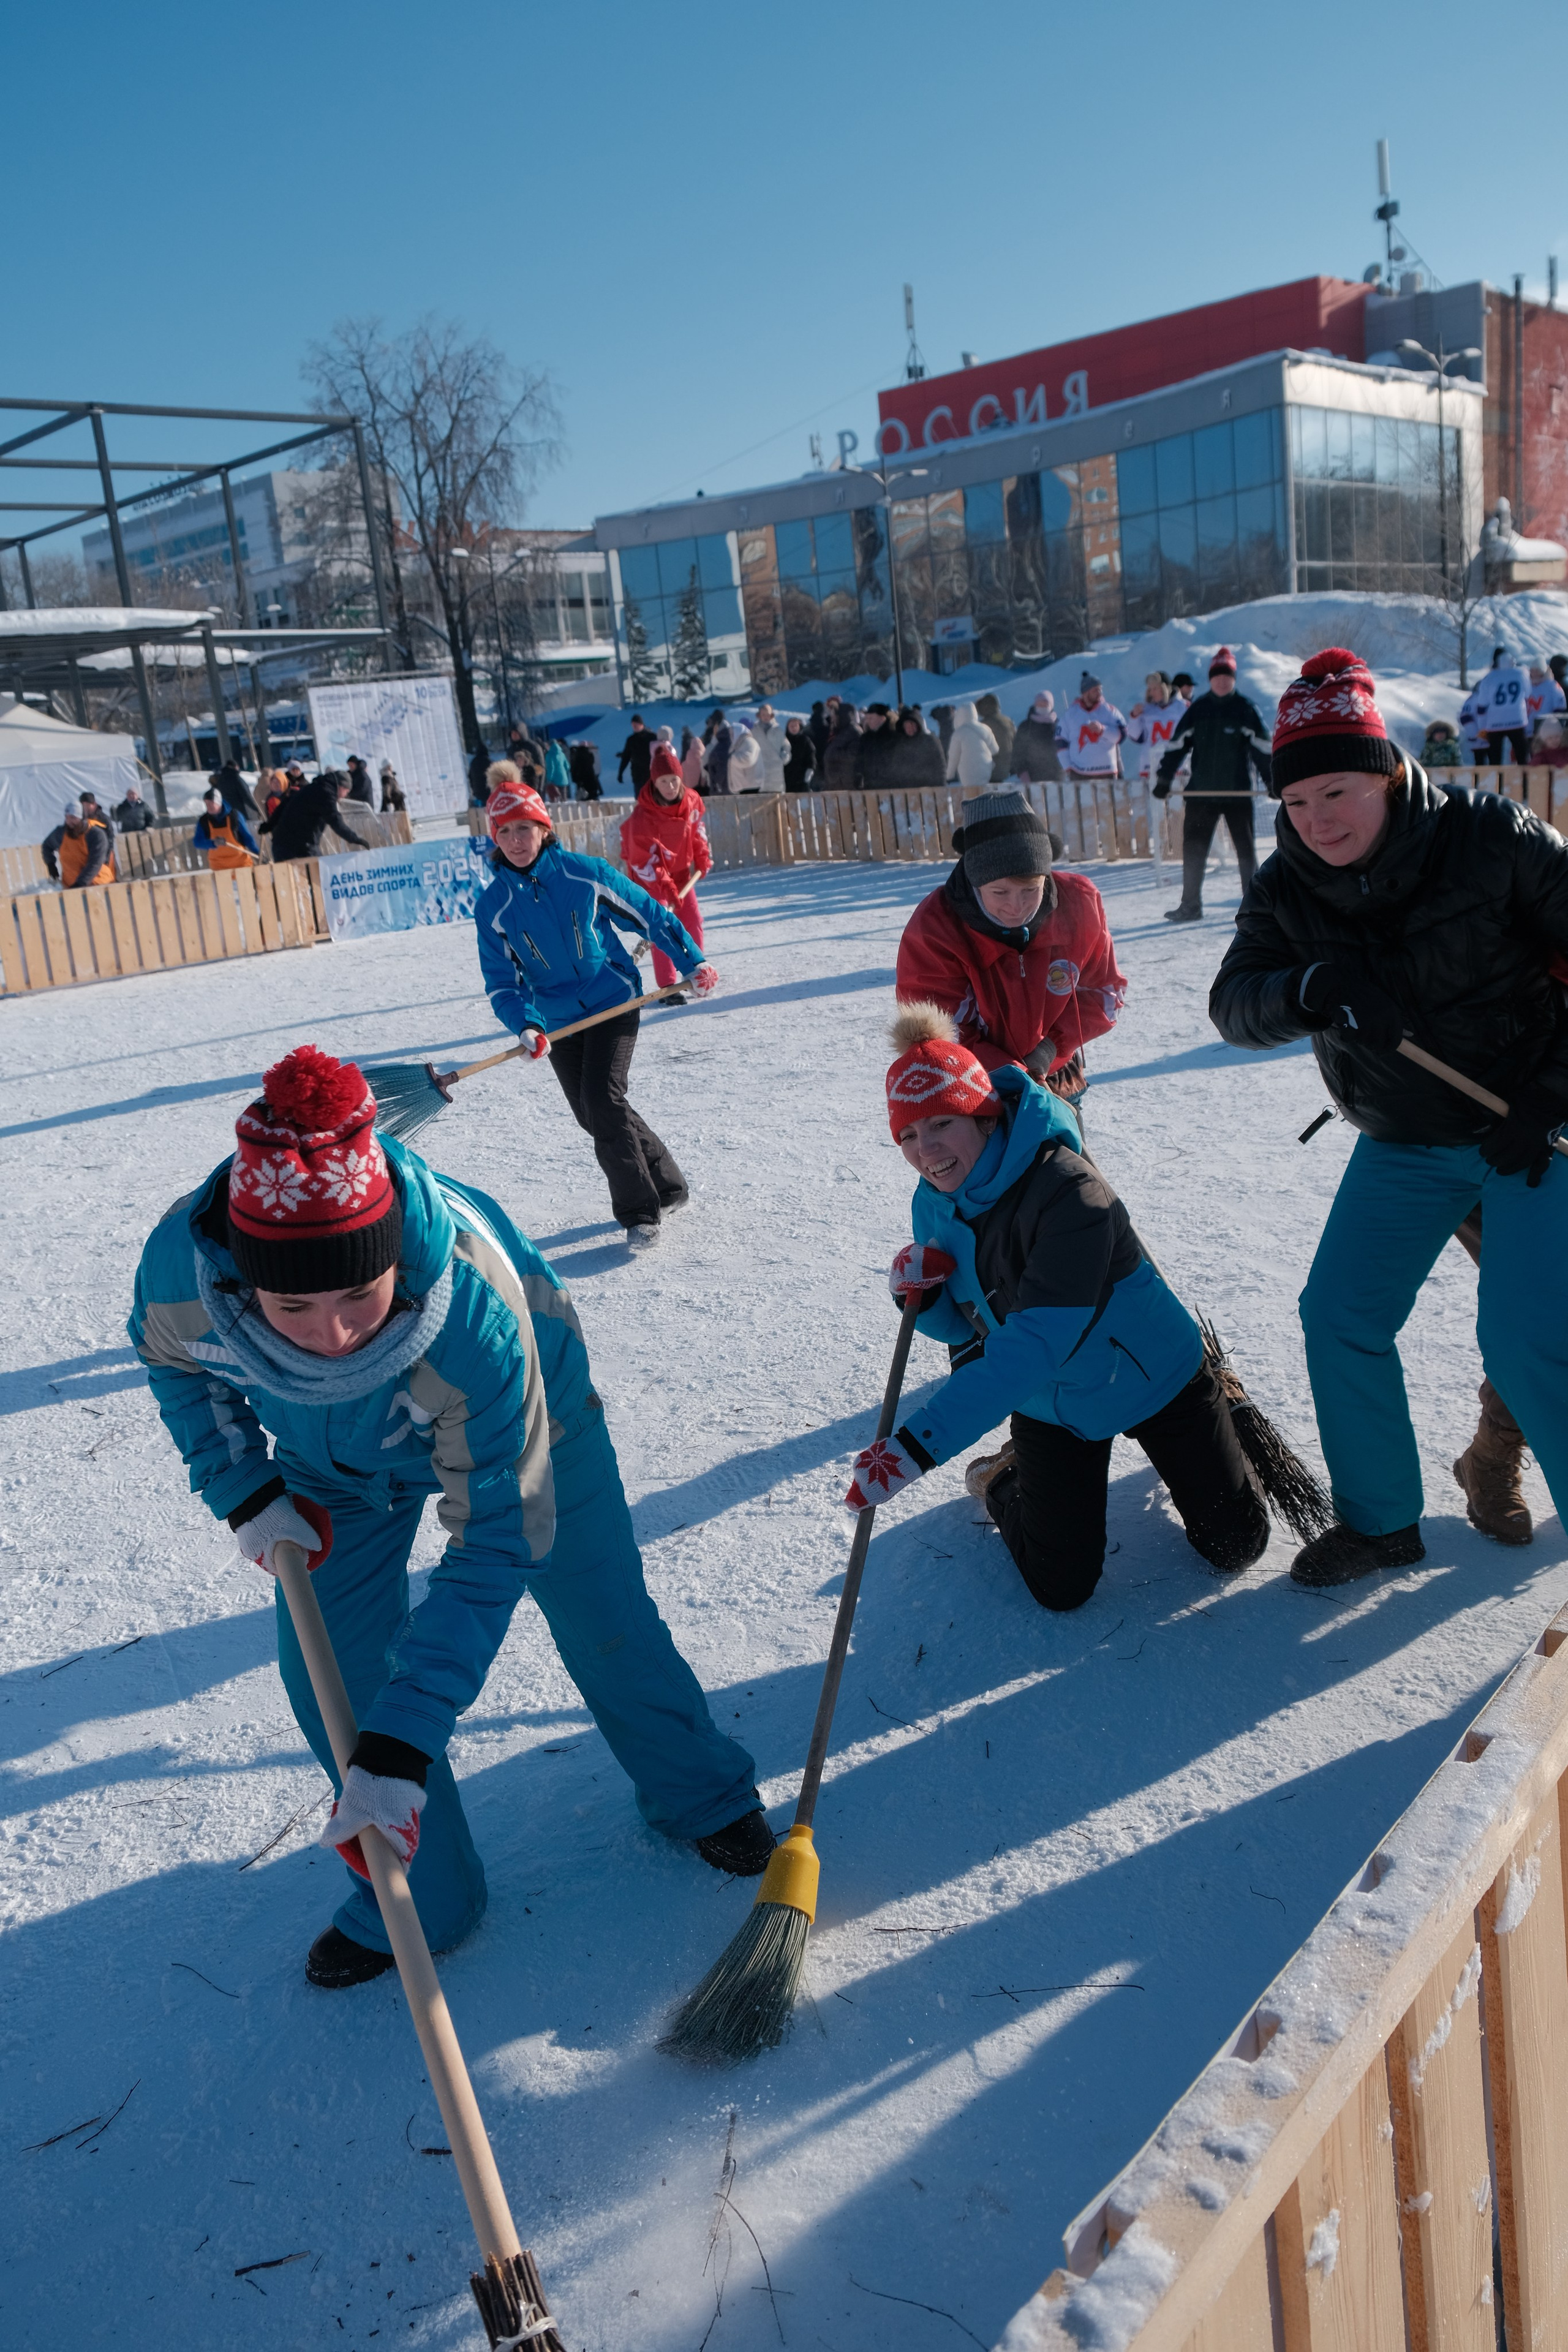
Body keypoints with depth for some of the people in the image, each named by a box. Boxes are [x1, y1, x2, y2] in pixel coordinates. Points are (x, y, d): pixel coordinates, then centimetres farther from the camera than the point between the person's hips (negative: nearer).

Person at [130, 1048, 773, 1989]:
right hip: (337, 1466, 3)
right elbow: (178, 1361, -7)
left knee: (605, 1625, 9)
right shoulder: (180, 1267, -37)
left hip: (522, 1412, -3)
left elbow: (492, 1552, -38)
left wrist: (400, 1748, -41)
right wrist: (245, 1492, -16)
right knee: (333, 1677, 1)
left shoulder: (477, 1316, -47)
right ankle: (418, 1900, 24)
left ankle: (700, 1794, 38)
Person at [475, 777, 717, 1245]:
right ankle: (664, 1181, 27)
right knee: (591, 1115, 7)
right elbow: (501, 983, -4)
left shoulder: (584, 873, -9)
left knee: (602, 1100, -18)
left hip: (613, 1002, -4)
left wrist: (691, 962, 3)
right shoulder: (493, 906, -5)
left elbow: (649, 915, 2)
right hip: (558, 1022, 4)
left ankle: (638, 1210, -6)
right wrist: (525, 1027, -22)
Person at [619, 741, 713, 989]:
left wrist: (703, 857, 10)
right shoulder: (642, 815, -29)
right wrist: (666, 889, -29)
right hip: (651, 876, -6)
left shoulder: (691, 801, -12)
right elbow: (643, 860, -26)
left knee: (693, 921, 8)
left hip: (681, 871, 6)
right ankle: (667, 985, -8)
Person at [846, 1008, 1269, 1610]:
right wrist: (921, 1296, -27)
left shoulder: (1069, 1190, -36)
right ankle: (1001, 1484, 31)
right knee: (1061, 1588, 2)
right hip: (1048, 1408, 4)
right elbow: (965, 1327, -1)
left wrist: (915, 1446, -50)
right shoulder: (935, 1204, -13)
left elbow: (1032, 1348, -42)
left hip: (1152, 1379, -4)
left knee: (1235, 1546, 9)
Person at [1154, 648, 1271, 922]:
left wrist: (1273, 780, -7)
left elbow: (1263, 747, -1)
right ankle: (1190, 905, 8)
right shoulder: (1197, 710, 6)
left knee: (1245, 849, 4)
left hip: (1238, 792, -2)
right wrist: (1164, 781, 4)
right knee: (1193, 848, 1)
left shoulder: (1245, 709, -1)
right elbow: (1177, 745, 8)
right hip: (1201, 791, 2)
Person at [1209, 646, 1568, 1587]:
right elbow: (1235, 1004, -15)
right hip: (1403, 1145, 5)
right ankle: (1382, 1521, 23)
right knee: (1341, 1317, 4)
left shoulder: (1491, 837, -21)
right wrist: (1308, 989, -37)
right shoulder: (1287, 889, -7)